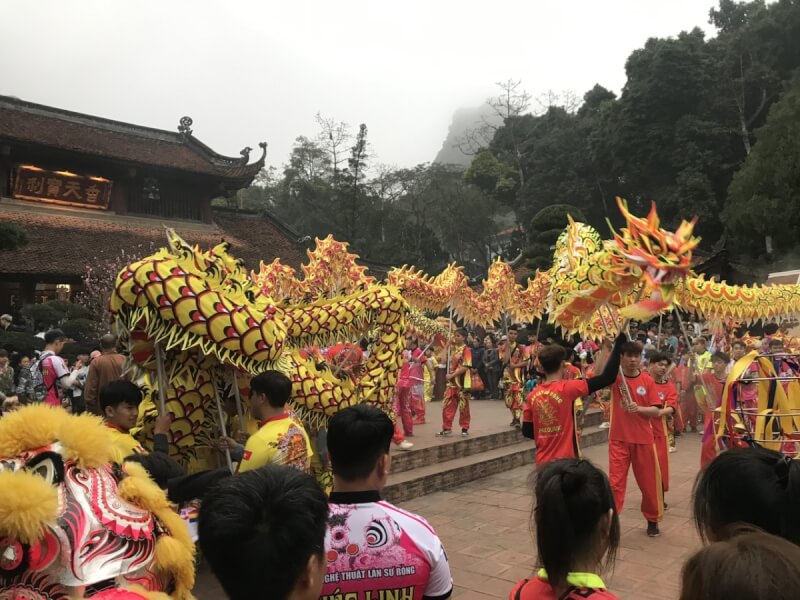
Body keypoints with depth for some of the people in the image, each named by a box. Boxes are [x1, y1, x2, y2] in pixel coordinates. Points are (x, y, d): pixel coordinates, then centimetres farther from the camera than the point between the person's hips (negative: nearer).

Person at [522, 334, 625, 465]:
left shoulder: (532, 396, 1)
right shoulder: (567, 388, -13)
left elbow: (527, 431, 8)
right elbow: (607, 378, -12)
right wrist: (619, 342, -6)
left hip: (543, 461, 5)